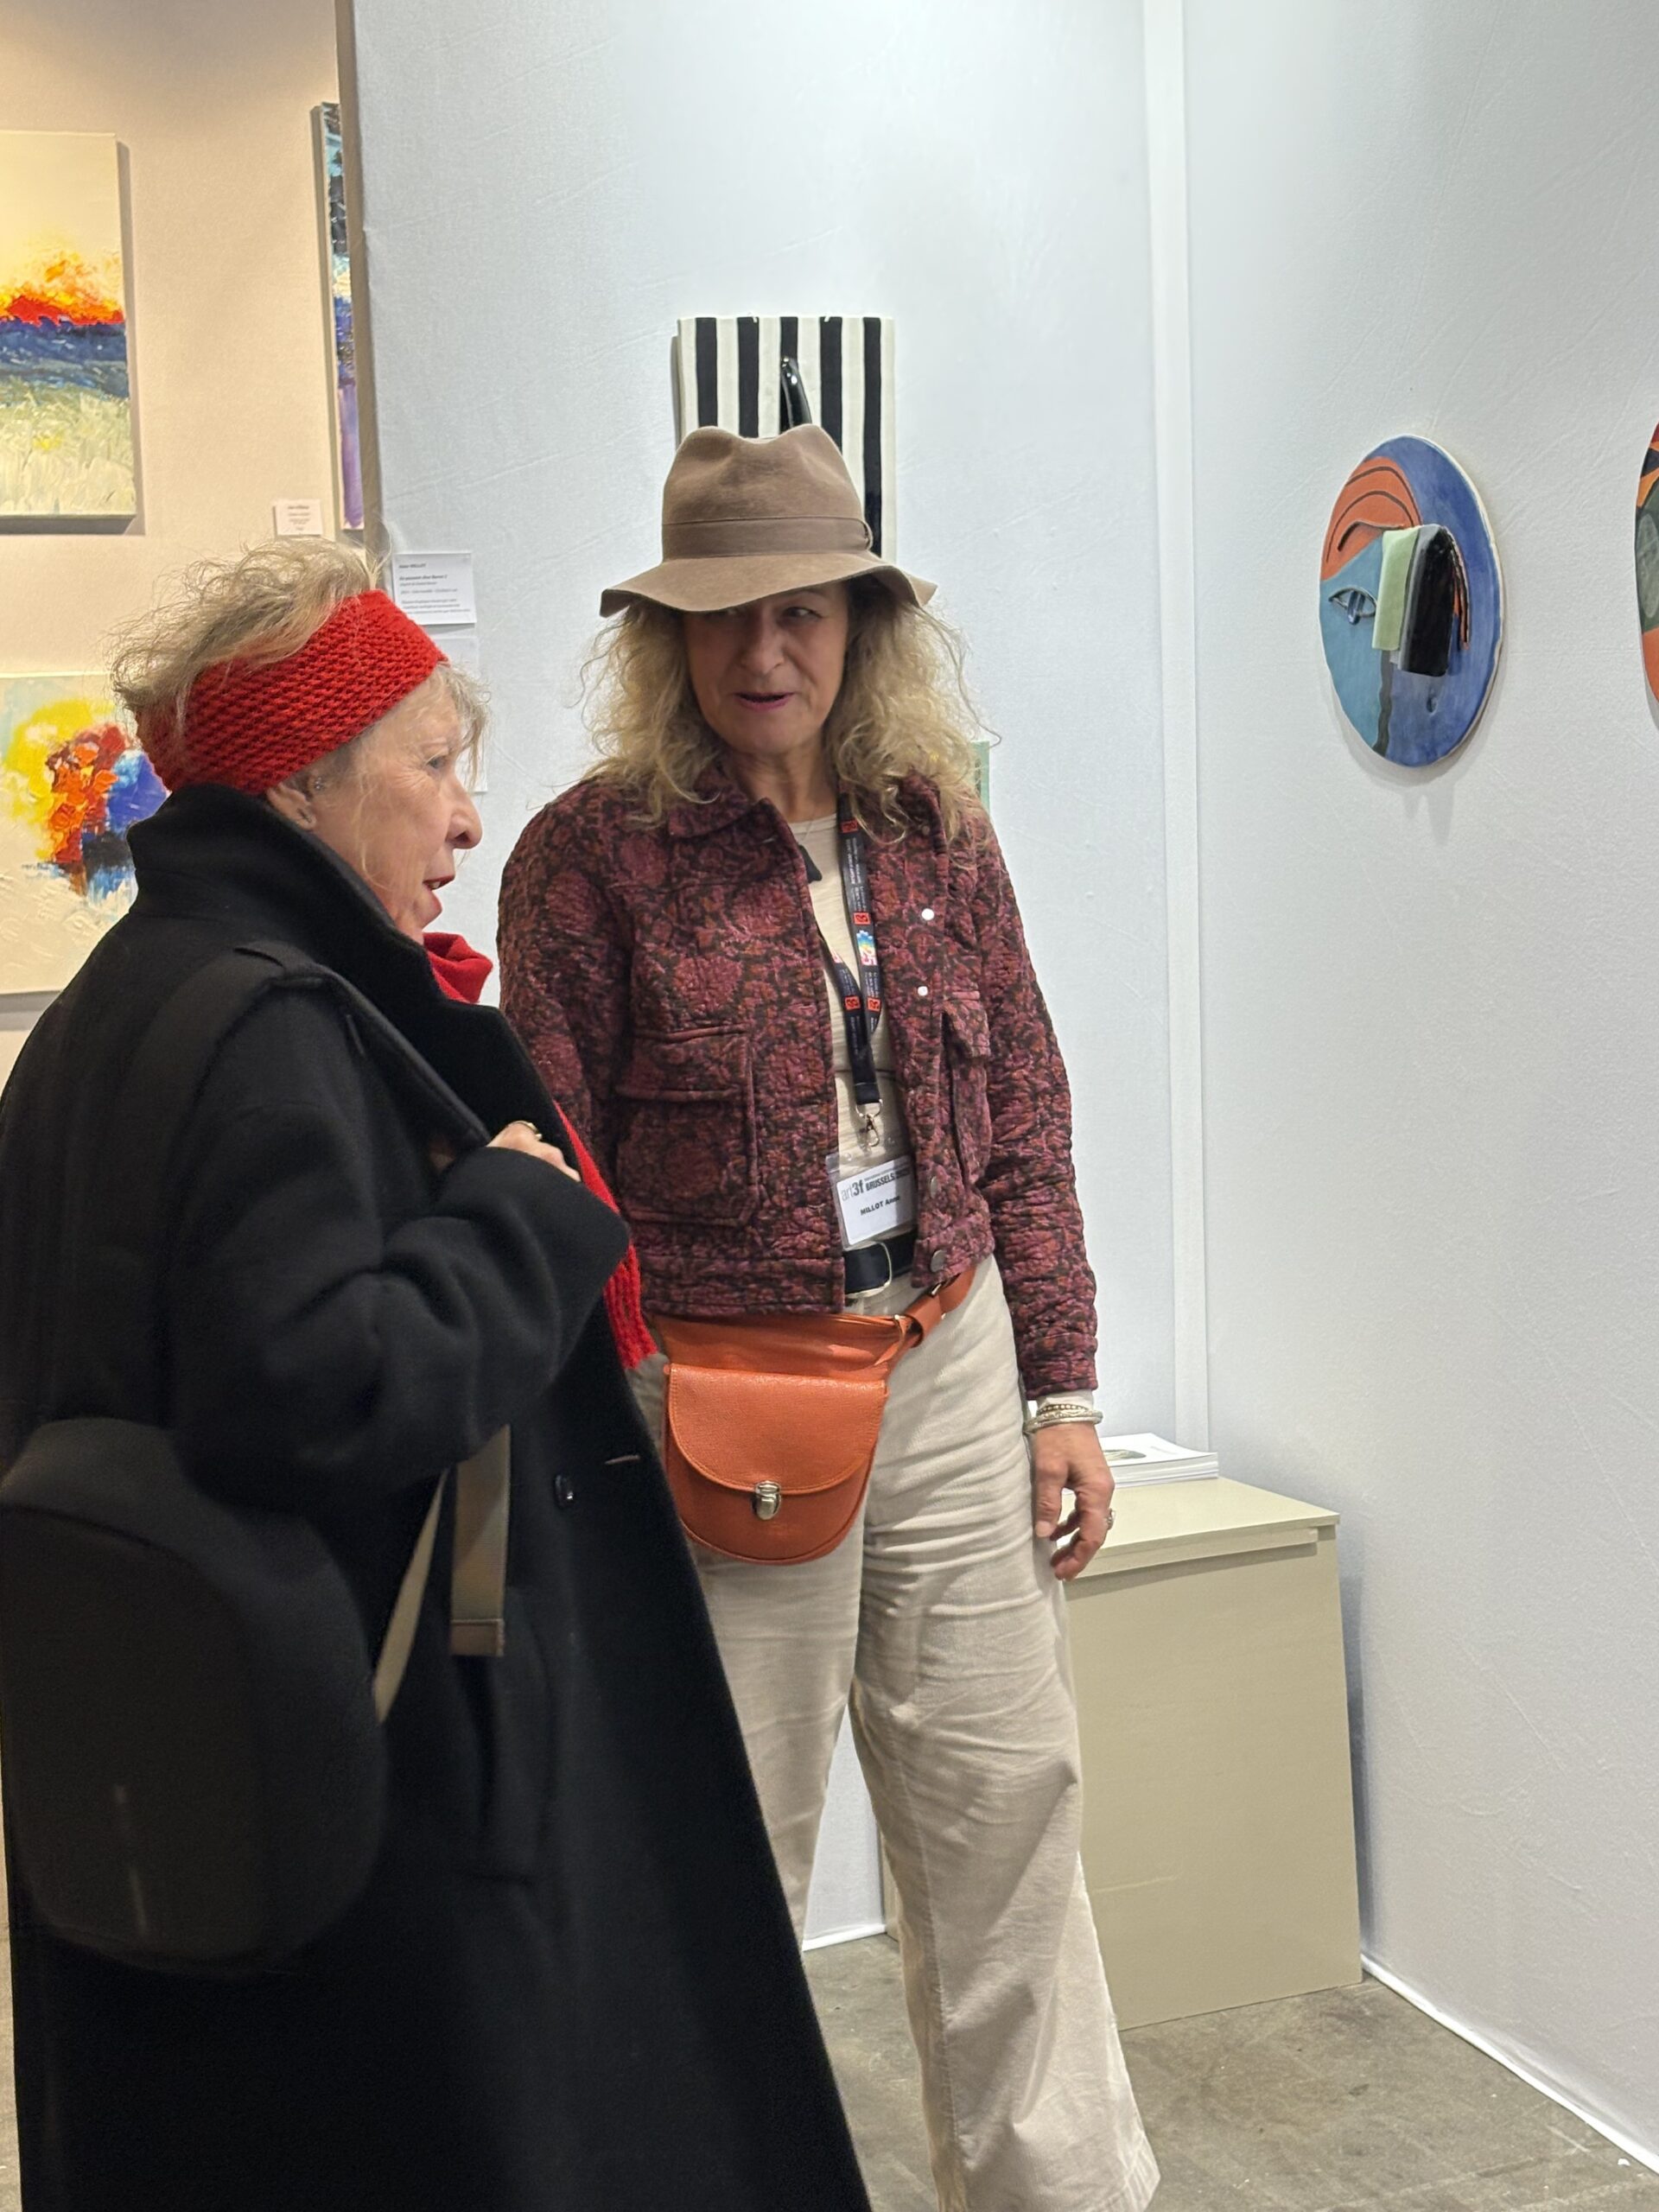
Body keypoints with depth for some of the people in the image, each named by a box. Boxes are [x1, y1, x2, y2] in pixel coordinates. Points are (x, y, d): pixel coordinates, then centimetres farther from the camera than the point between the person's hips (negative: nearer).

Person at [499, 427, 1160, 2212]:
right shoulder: (591, 852, -6)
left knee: (1003, 1804, 14)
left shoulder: (936, 830, 6)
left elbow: (1025, 1122, 9)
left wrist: (1061, 1390, 7)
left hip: (951, 1367, 4)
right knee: (729, 1844, 8)